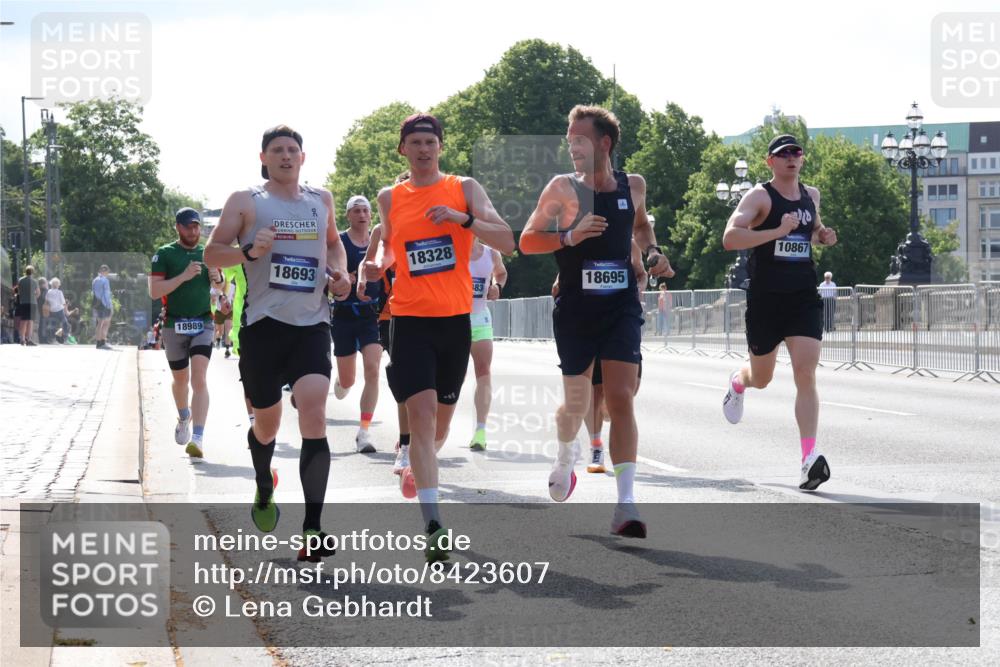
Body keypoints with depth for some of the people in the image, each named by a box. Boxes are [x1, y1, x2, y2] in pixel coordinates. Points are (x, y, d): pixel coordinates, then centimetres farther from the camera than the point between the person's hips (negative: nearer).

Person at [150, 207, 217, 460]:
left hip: (203, 324, 1)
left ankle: (197, 438, -23)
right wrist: (184, 276, -19)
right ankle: (184, 418, 45)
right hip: (174, 325, -1)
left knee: (199, 379, -15)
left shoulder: (208, 254, 11)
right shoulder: (164, 254, -1)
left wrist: (218, 279, -1)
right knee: (180, 379, 14)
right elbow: (154, 291, -11)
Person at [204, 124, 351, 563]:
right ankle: (264, 490, 44)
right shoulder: (245, 202, 3)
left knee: (314, 417, -17)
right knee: (266, 422, 11)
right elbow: (212, 253, 1)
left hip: (311, 324, 1)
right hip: (263, 324, -1)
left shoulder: (321, 200, 13)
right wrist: (249, 251, -18)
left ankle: (313, 528, -20)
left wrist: (339, 272, 10)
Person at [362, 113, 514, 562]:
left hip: (456, 318, 1)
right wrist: (379, 264, 3)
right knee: (421, 413, -16)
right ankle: (433, 527, -21)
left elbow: (506, 242, -7)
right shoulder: (390, 198, 7)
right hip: (410, 318, -1)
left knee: (441, 418, 14)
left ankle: (417, 467, 48)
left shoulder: (464, 188, 1)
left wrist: (462, 219, -21)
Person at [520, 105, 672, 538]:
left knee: (620, 398, -12)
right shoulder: (563, 187, -5)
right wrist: (569, 236, -21)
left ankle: (626, 503, -16)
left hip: (622, 308, 1)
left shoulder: (633, 186, 4)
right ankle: (566, 455, 45)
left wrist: (652, 252, 6)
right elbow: (526, 241, -6)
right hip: (575, 310, -1)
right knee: (576, 402, 10)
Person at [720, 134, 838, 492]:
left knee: (806, 376, -13)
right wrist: (778, 232, -30)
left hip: (804, 299, 3)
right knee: (761, 378, 14)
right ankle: (738, 383, 53)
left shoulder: (811, 195, 11)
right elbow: (730, 237, -22)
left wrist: (823, 235, 10)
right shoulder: (760, 196, -8)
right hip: (765, 299, -3)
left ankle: (809, 458, -20)